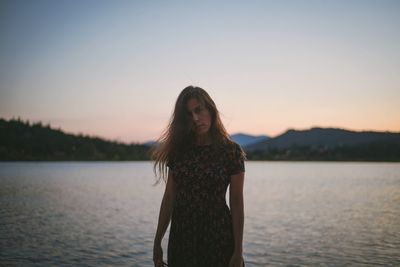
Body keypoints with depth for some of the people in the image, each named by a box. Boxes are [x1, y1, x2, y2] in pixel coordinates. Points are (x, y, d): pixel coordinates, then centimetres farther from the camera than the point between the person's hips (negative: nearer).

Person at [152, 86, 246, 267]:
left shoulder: (231, 151, -8)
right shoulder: (178, 150, 2)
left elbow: (237, 204, -8)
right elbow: (169, 198, 3)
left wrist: (238, 251, -9)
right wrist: (157, 242, 3)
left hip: (218, 237, -3)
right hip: (181, 236, 3)